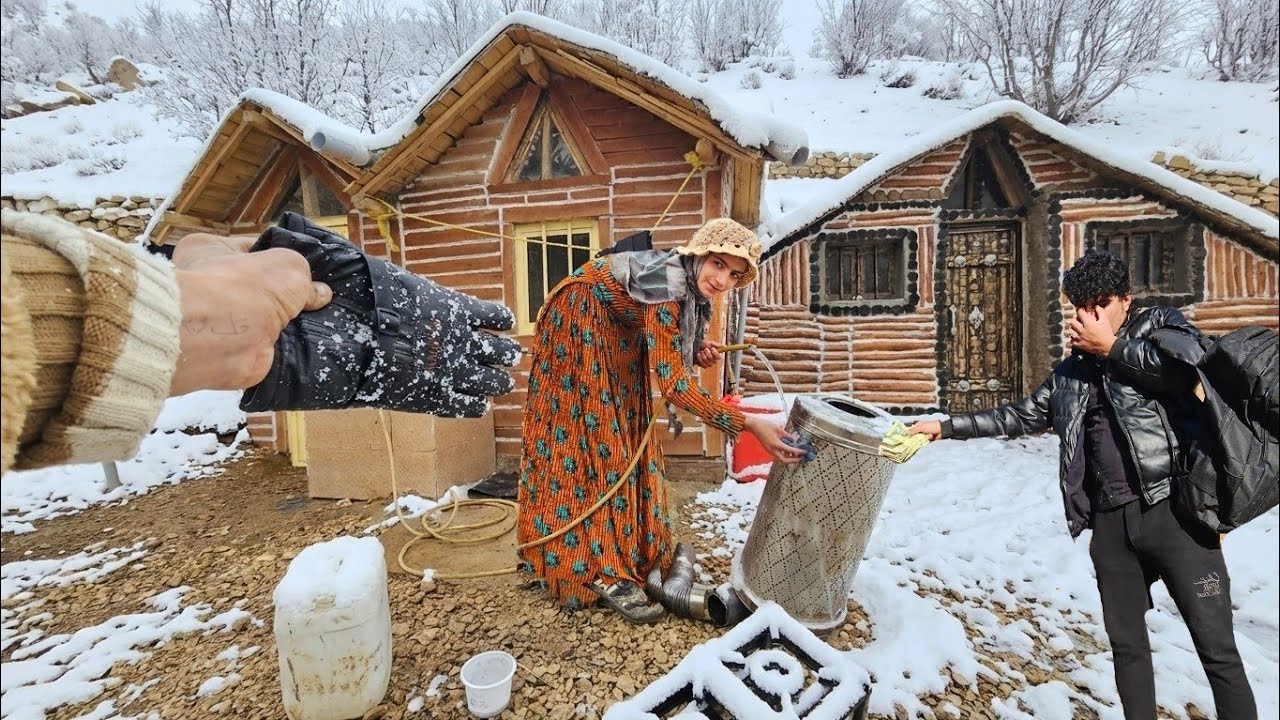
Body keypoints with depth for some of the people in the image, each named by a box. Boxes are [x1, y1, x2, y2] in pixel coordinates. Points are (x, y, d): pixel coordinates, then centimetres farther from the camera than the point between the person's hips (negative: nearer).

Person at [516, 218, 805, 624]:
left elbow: (660, 346, 6)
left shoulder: (689, 287, -6)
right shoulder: (669, 284, -33)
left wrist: (695, 353, -15)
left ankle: (628, 549, 25)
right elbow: (670, 383, -37)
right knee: (596, 441, -11)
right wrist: (746, 424, -39)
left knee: (626, 435, 11)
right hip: (579, 321, -9)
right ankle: (605, 573, -5)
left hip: (616, 332, 9)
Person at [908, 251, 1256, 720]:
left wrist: (1112, 347, -7)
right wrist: (946, 426, 16)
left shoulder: (1163, 326, 4)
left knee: (1216, 648, 3)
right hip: (1111, 525, 5)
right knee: (1127, 645, 13)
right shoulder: (1072, 372, 16)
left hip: (1173, 512, -4)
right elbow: (1018, 417, 20)